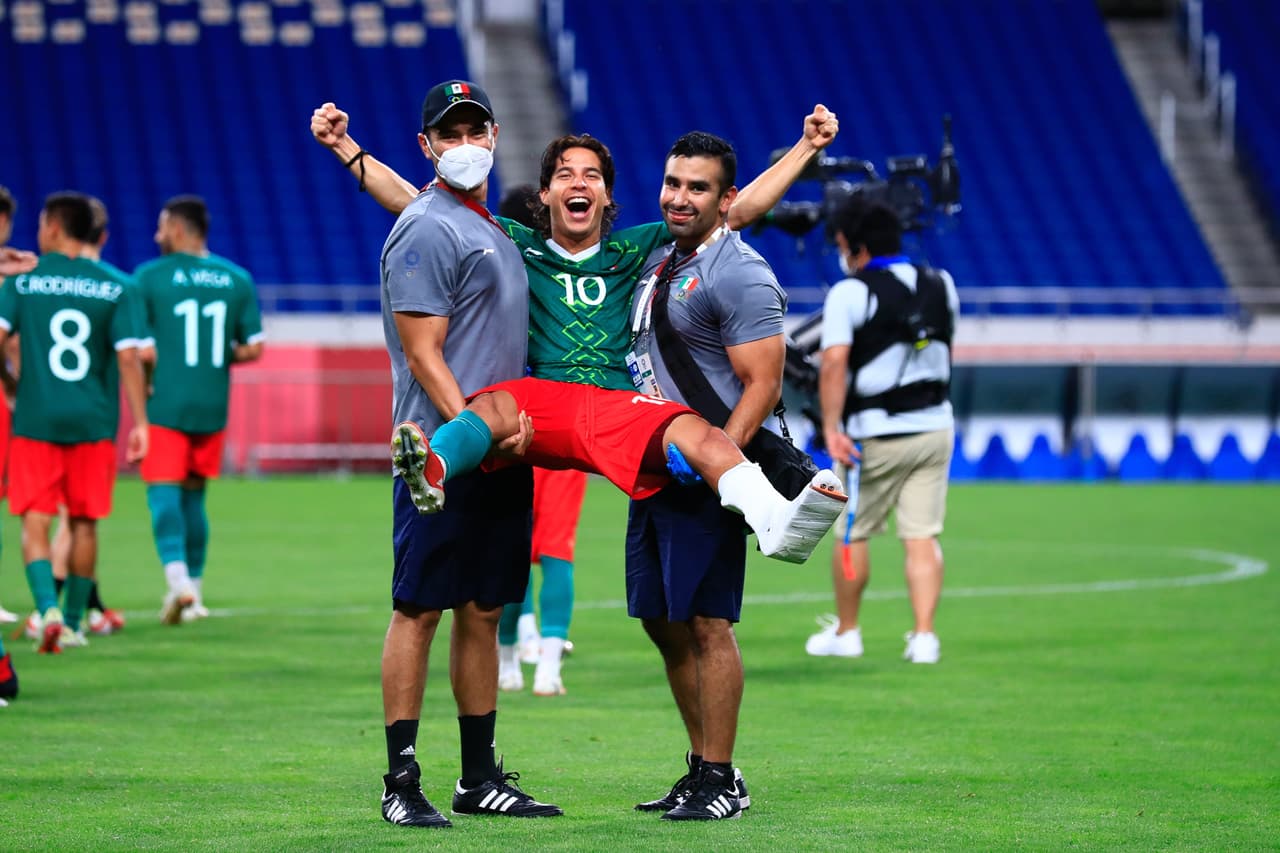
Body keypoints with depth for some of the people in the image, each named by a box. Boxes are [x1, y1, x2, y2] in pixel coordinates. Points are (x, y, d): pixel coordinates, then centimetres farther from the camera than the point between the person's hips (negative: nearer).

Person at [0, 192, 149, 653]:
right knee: (84, 523, 13)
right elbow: (129, 357, -6)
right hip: (94, 422, 1)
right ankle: (73, 623, 20)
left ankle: (48, 610, -21)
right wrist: (140, 423, -4)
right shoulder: (114, 288, 1)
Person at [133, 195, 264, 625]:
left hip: (165, 407, -4)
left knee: (164, 495, -5)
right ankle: (194, 595, 19)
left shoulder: (149, 276, -7)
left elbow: (141, 350, -11)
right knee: (194, 496, 16)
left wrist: (146, 379, 9)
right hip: (213, 407, 4)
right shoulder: (237, 279, 5)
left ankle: (177, 577, -26)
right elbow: (253, 348, 4)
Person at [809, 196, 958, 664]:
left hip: (877, 436, -5)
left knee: (851, 534, 10)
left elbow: (834, 364, -23)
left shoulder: (850, 292, -12)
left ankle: (846, 632, 20)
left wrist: (831, 428, -25)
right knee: (922, 537, 3)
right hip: (935, 427, 5)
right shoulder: (941, 284, 7)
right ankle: (924, 636, -6)